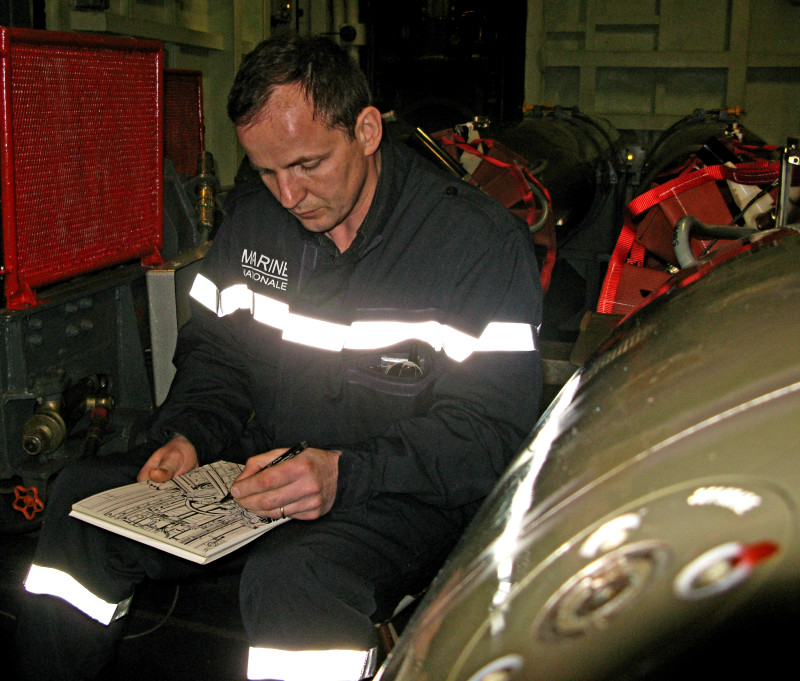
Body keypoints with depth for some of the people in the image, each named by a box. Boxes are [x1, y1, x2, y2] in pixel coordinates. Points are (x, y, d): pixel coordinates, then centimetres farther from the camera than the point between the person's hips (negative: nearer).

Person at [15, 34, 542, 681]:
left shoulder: (481, 239, -14)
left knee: (293, 577, -36)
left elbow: (489, 431, -17)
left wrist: (346, 473, -30)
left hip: (408, 493, -5)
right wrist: (188, 435, -7)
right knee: (82, 496, -9)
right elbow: (213, 353, 14)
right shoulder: (251, 215, 5)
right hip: (265, 463, 6)